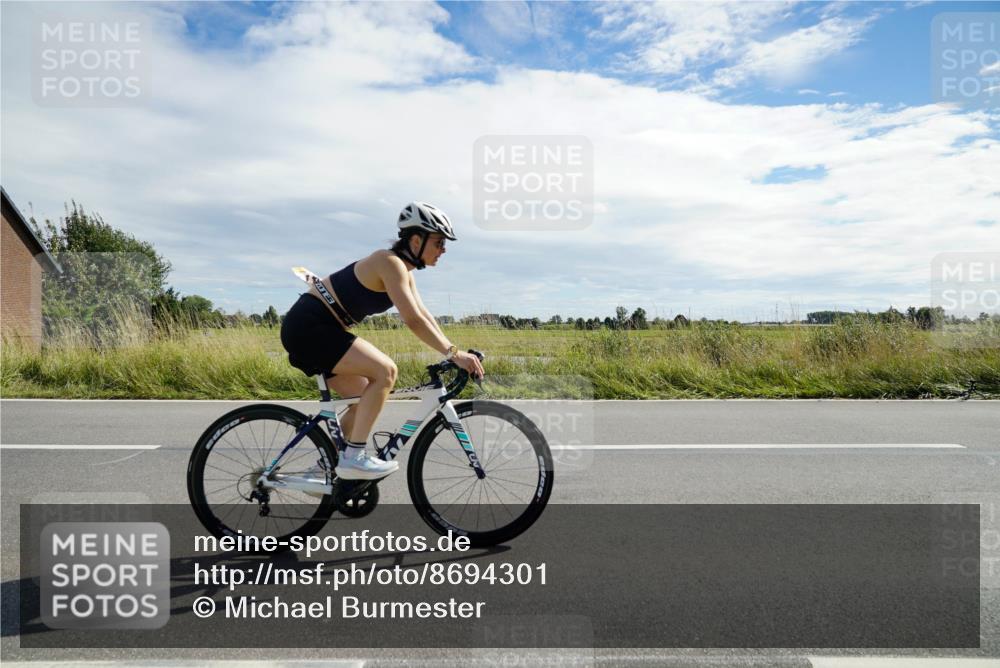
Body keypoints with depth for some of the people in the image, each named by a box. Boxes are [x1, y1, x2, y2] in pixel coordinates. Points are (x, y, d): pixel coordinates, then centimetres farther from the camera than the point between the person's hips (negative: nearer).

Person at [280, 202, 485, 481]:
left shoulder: (403, 270, 12)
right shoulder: (390, 262, -18)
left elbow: (424, 315, 13)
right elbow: (413, 320, -27)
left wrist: (453, 352, 5)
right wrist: (453, 353, -24)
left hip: (315, 329, 10)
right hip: (308, 325, -10)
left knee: (370, 394, 11)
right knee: (384, 371, -20)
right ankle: (353, 458, -13)